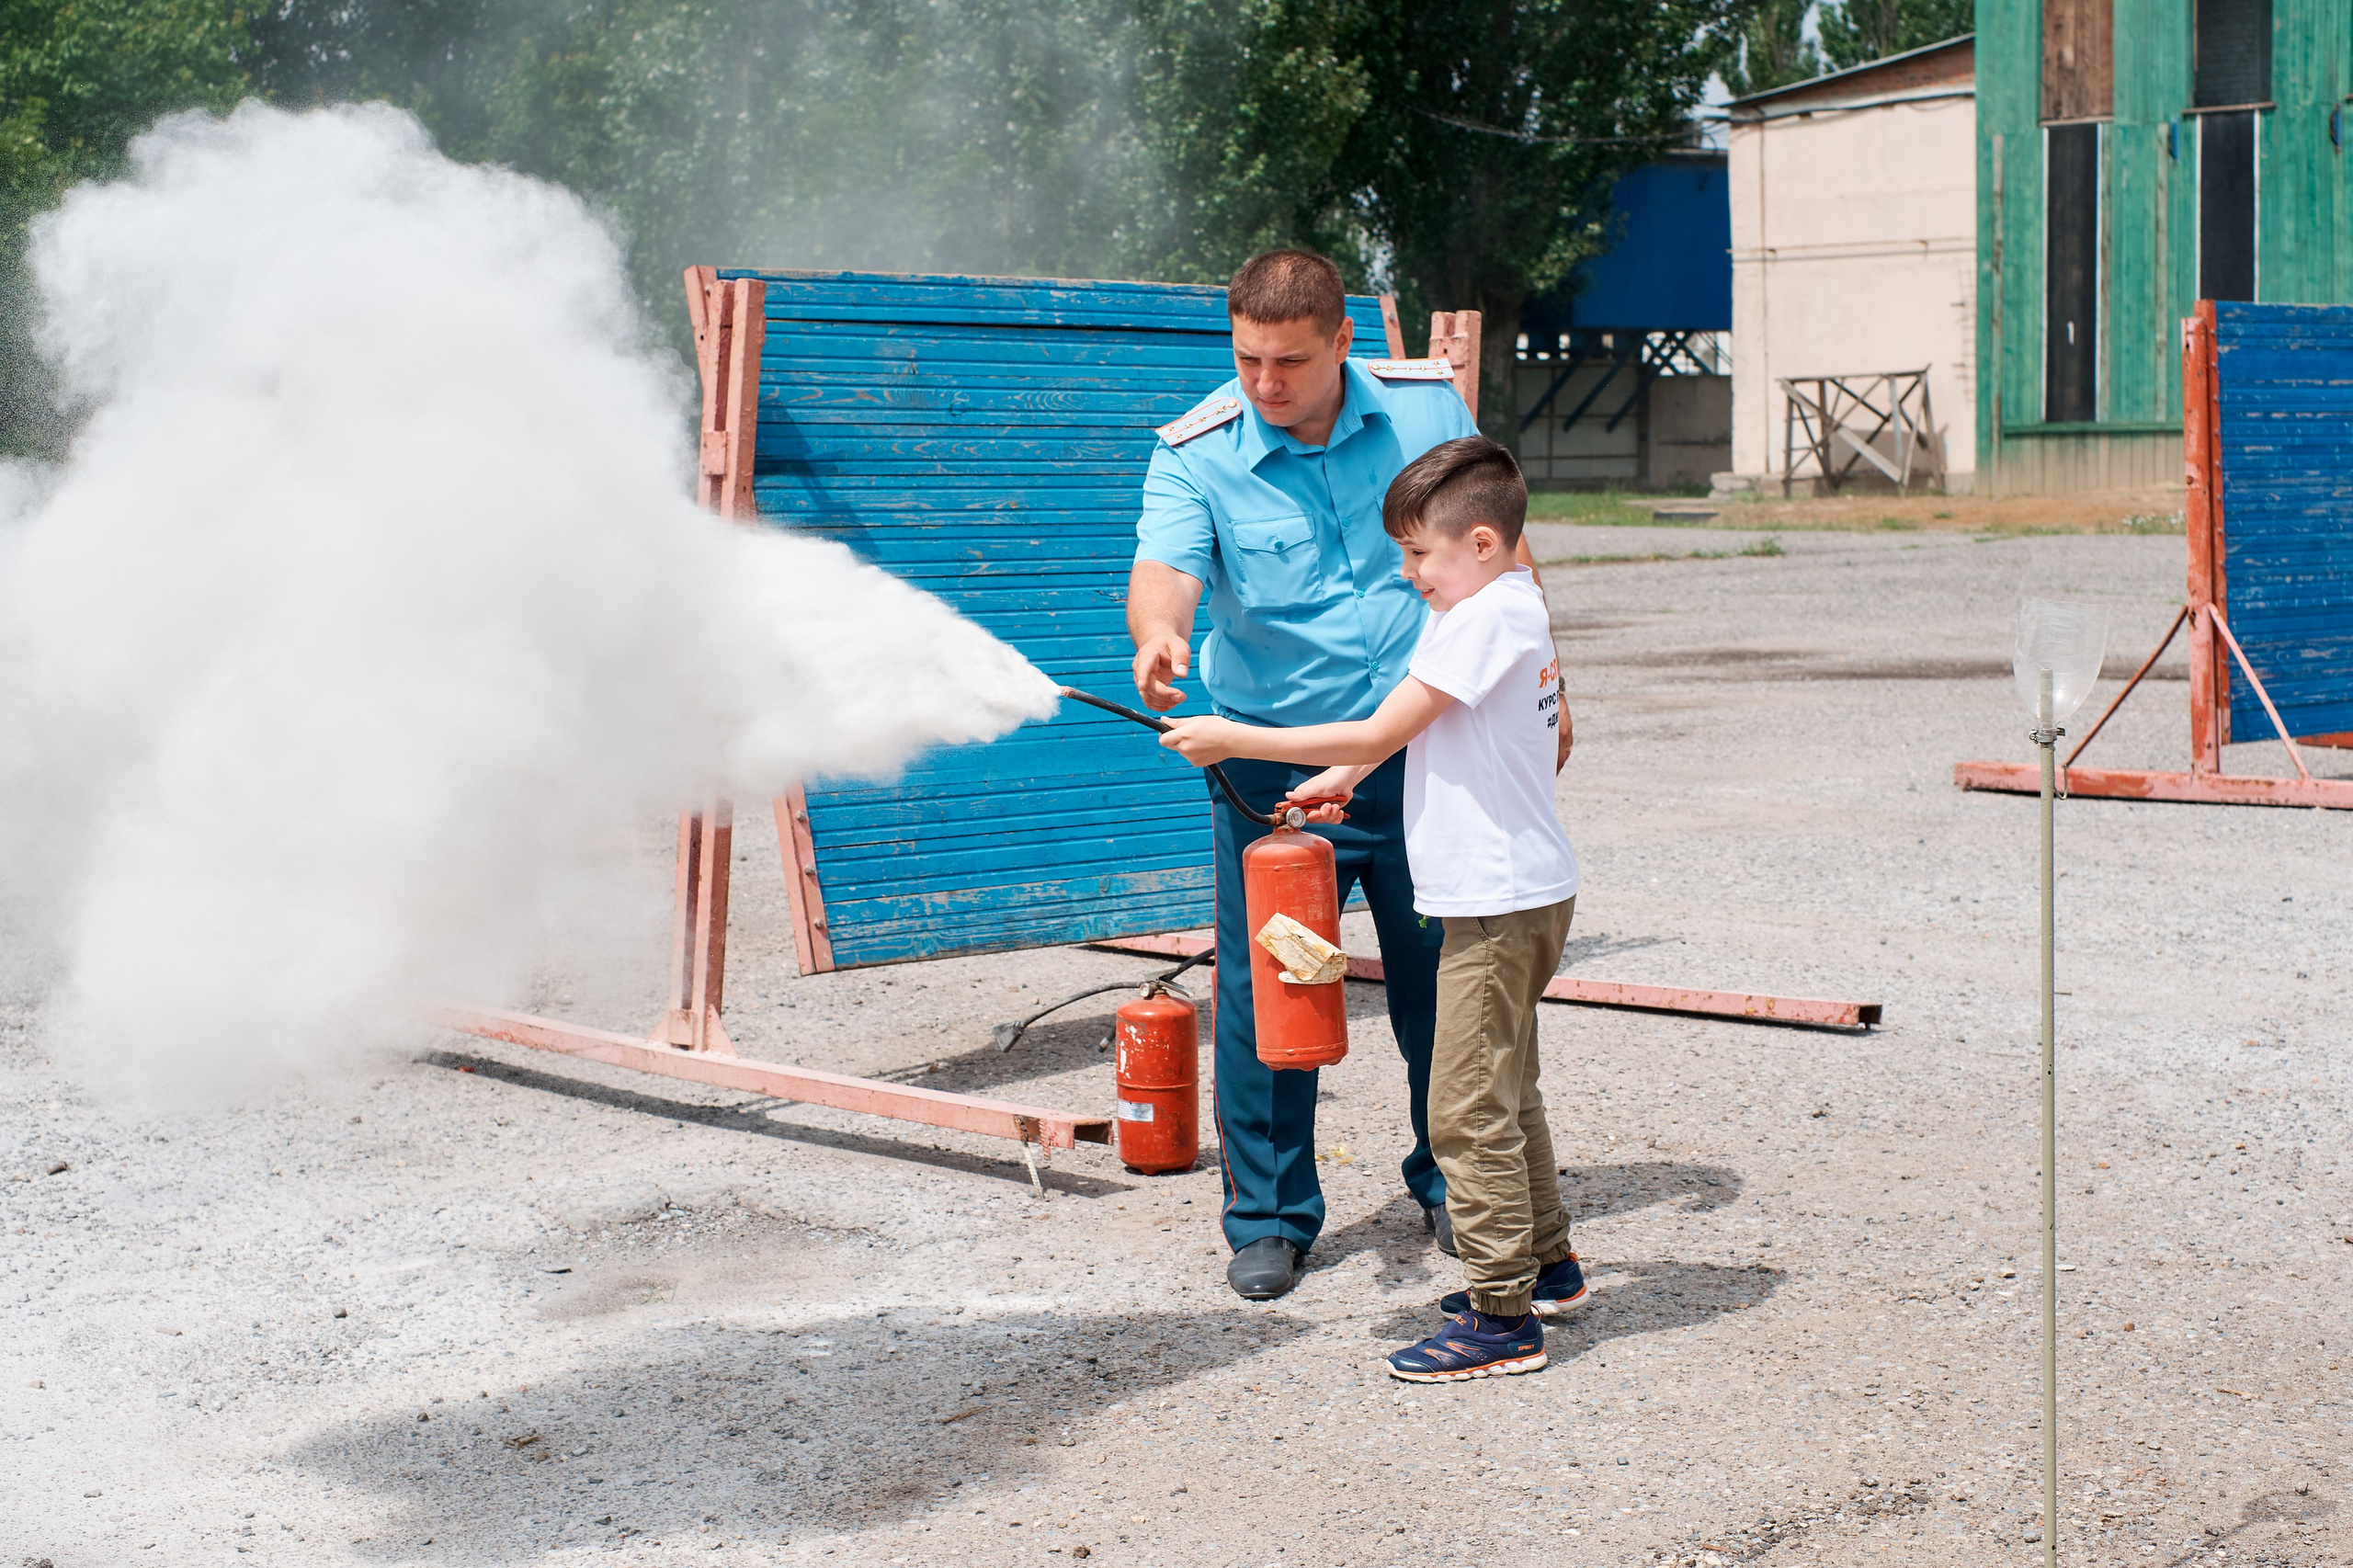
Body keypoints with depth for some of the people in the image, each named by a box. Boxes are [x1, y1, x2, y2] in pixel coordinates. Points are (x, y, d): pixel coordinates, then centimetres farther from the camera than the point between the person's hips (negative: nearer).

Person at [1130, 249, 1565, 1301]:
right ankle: (1269, 1217, 16)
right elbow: (1163, 567, -25)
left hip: (1426, 752, 2)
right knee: (1264, 996, -1)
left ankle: (1452, 1187, 32)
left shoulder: (1427, 408, -1)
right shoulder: (1196, 454, -8)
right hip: (1274, 764, -2)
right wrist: (1157, 632, -47)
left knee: (1444, 979, 11)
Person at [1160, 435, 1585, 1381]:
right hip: (1521, 891, 11)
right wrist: (1344, 772, 10)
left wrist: (1232, 740, -14)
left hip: (1500, 902, -11)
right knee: (1505, 1092, 21)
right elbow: (1411, 733, 23)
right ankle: (1545, 1263, 33)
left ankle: (1502, 1316, -3)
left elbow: (1377, 735, -19)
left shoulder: (1485, 618, -18)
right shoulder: (1512, 607, 13)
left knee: (1468, 1108, -7)